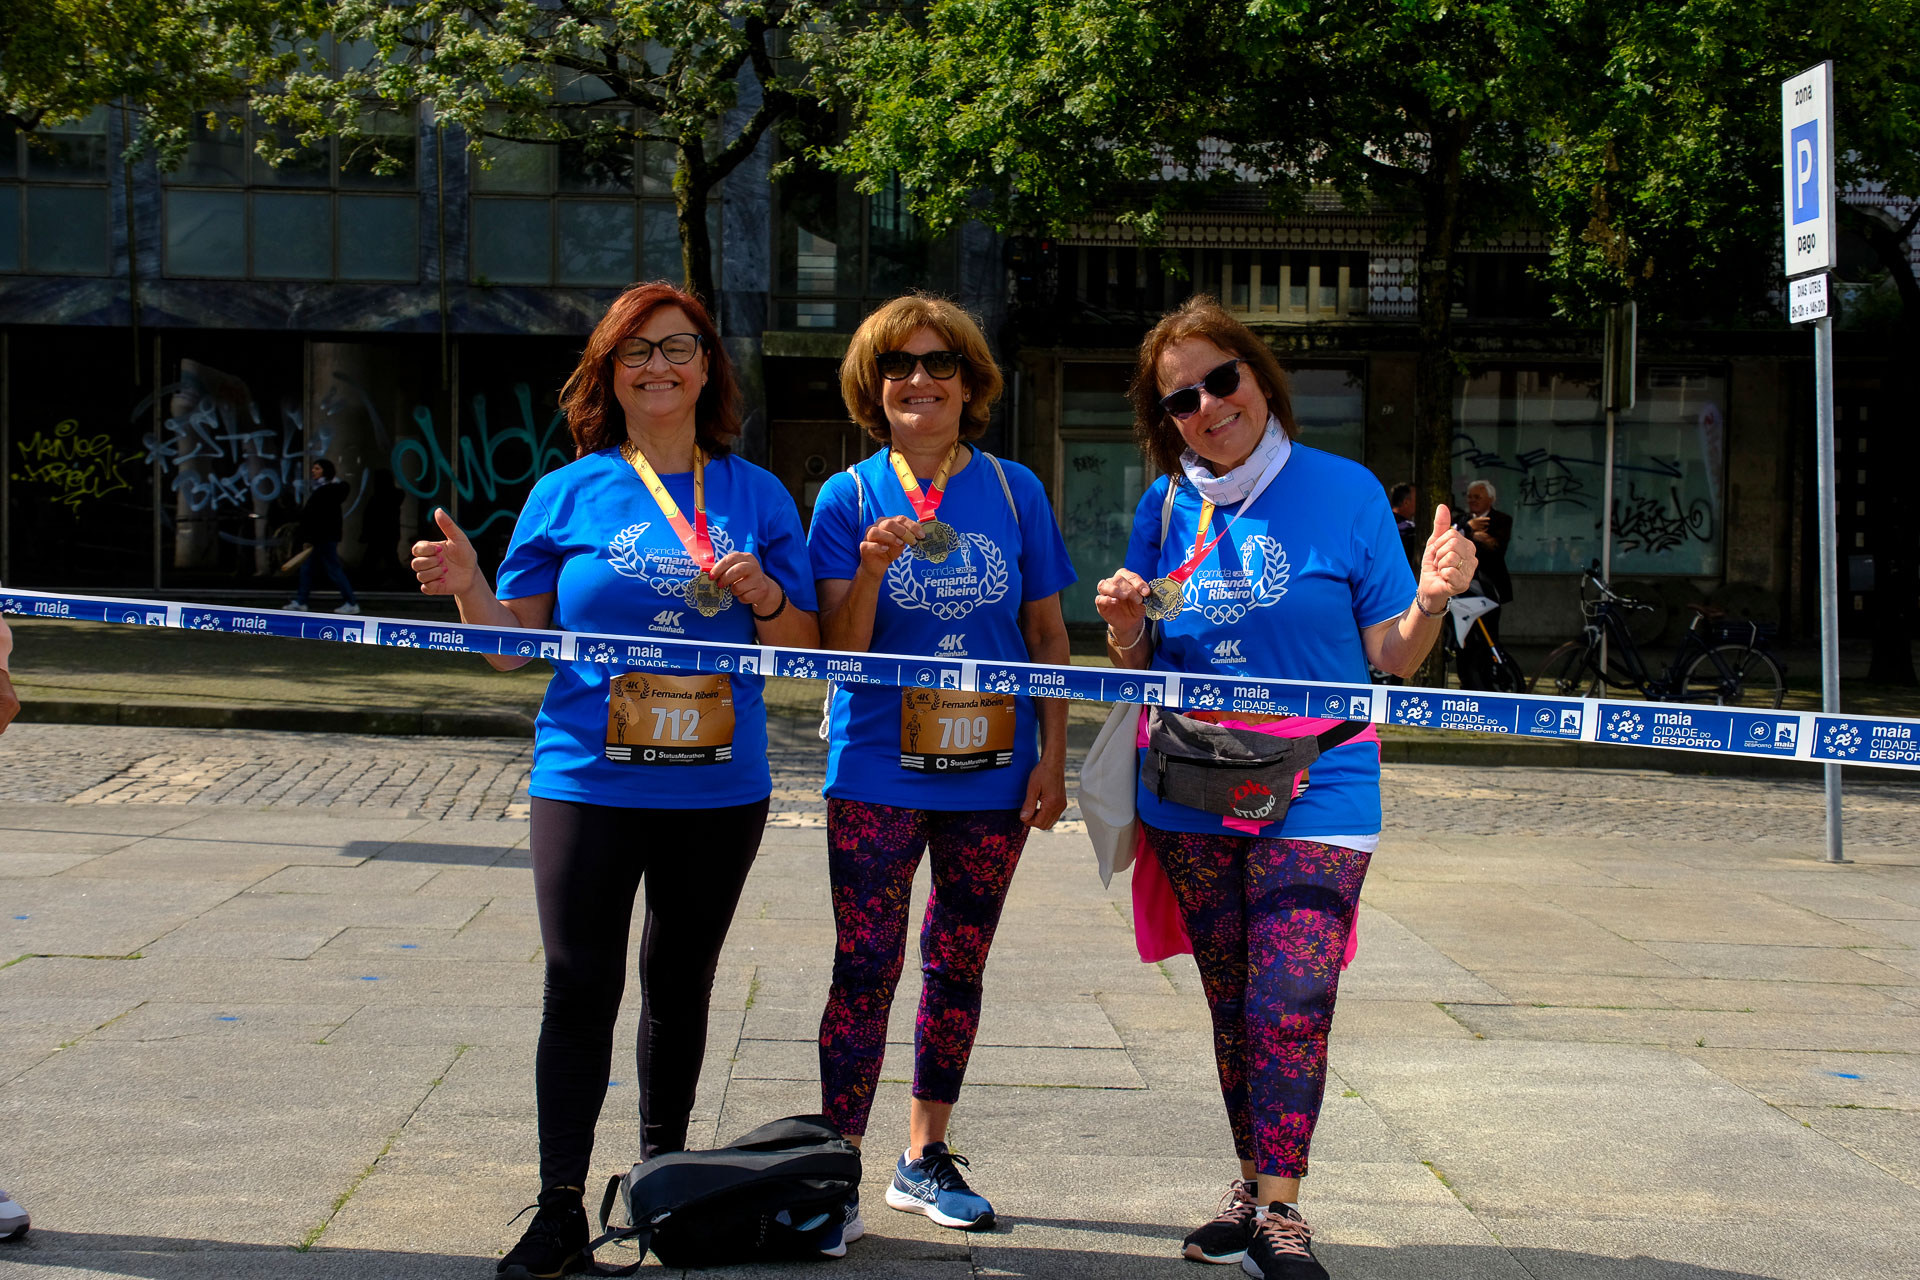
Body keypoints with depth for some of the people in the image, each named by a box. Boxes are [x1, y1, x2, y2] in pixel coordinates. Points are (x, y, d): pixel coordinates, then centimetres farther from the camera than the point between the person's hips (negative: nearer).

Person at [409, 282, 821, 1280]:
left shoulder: (758, 497, 6)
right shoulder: (568, 494, 3)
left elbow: (805, 648, 6)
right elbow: (514, 645, 3)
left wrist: (763, 597, -13)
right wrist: (468, 590, -14)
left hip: (720, 790, 2)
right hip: (589, 784, -1)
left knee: (681, 987, 14)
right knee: (579, 989, -5)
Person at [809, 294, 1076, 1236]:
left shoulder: (1013, 491, 5)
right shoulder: (849, 497, 0)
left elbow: (1047, 637, 7)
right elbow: (840, 651, -5)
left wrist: (1052, 759, 1)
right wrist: (871, 569, -23)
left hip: (992, 774, 2)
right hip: (878, 776, -2)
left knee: (958, 968, 11)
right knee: (865, 972, -2)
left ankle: (925, 1158, 25)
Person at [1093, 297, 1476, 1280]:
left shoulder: (1345, 492, -2)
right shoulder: (1166, 510, 7)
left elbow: (1388, 659, -2)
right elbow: (1143, 671, 14)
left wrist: (1431, 600, -21)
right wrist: (1127, 628, -7)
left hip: (1314, 791, -3)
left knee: (1291, 1003, -12)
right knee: (1234, 1005, 11)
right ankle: (1253, 1186, 24)